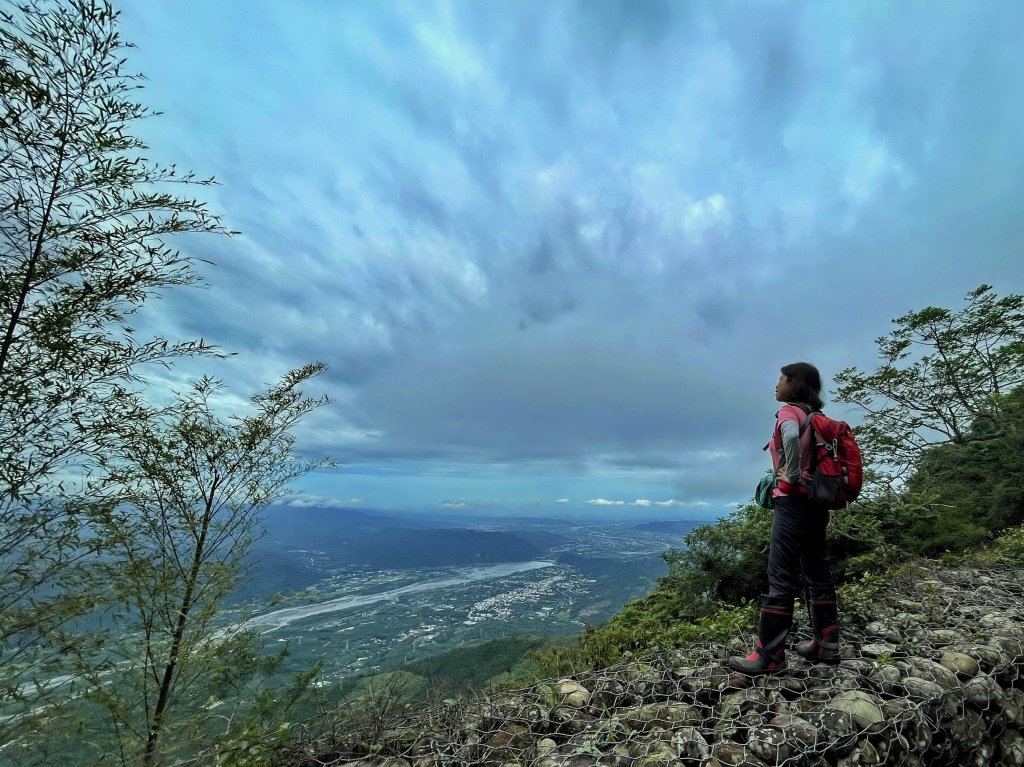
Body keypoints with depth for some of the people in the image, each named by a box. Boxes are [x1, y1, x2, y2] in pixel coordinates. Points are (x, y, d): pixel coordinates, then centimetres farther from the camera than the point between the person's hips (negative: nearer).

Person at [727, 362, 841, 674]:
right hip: (816, 503, 10)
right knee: (818, 574, 14)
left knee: (781, 579, -8)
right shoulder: (815, 417, 16)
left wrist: (792, 475, -21)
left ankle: (769, 655, -4)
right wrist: (807, 477, 17)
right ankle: (826, 644, 23)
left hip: (793, 502, -10)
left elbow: (791, 437, -33)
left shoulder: (790, 411, -10)